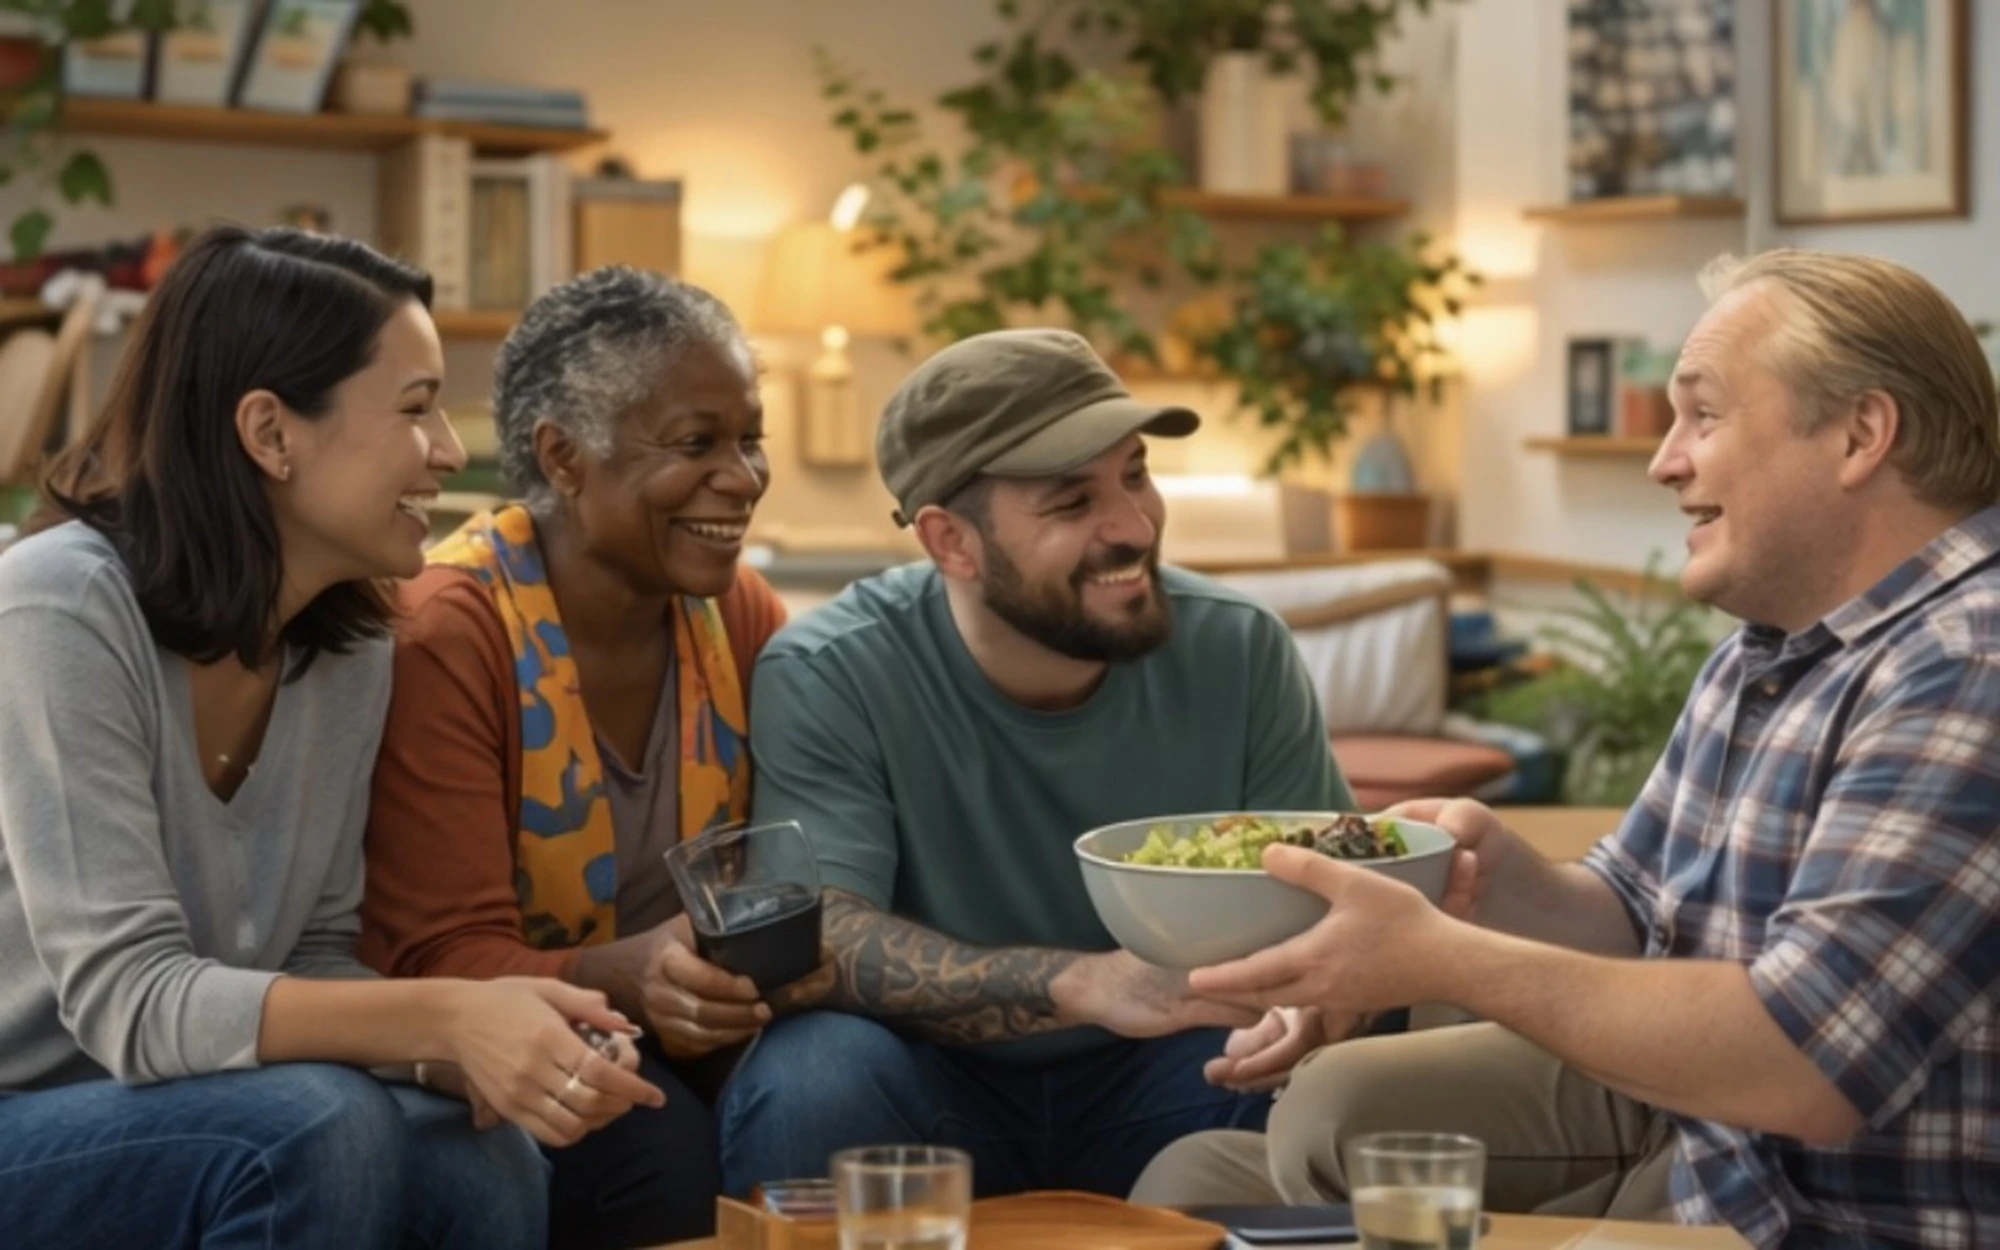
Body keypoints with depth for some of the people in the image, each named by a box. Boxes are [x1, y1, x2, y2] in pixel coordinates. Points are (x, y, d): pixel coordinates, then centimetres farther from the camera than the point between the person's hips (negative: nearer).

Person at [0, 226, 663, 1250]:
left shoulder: (352, 654, 0)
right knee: (317, 1124, -29)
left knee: (486, 1163, -18)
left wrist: (470, 1050, -19)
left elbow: (313, 961, 2)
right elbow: (130, 1000, -27)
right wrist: (447, 1018, -35)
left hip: (155, 1123, 6)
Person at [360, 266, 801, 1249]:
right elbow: (445, 963, -22)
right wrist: (628, 975, -42)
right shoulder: (445, 635, -18)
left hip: (678, 1037, 5)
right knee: (659, 1150, -33)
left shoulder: (741, 615, 0)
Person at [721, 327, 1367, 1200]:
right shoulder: (826, 678, -16)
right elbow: (821, 945, -26)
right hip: (930, 1083, -2)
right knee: (812, 1081, -33)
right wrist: (1082, 983, -42)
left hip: (1156, 1082, 2)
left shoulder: (1240, 653, -7)